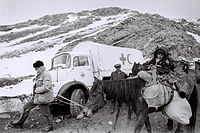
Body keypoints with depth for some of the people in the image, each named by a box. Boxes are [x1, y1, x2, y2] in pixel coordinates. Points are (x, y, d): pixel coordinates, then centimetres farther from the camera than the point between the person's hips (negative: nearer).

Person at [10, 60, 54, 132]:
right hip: (36, 96, 10)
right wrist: (36, 80, 8)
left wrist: (36, 90, -16)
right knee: (26, 107, 15)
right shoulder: (39, 75, 13)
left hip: (43, 97, -10)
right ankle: (20, 123, 29)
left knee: (46, 113, 3)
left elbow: (46, 87, -27)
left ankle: (50, 126, 23)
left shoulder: (46, 74, -18)